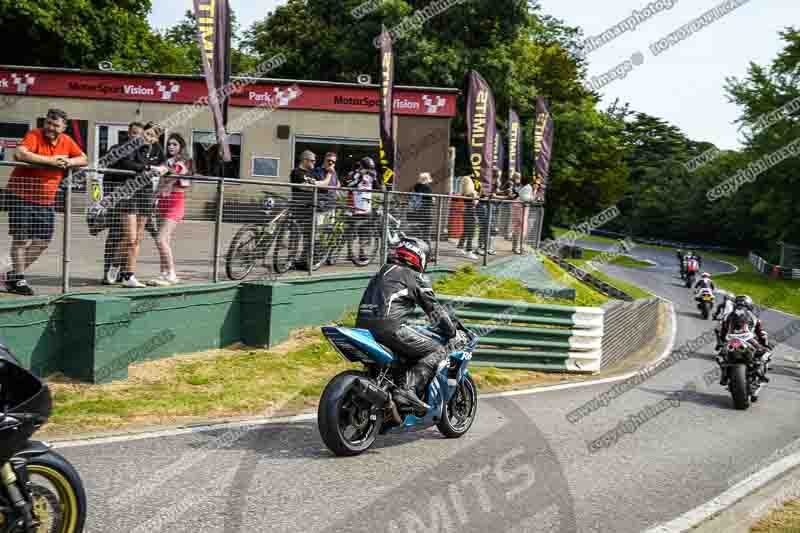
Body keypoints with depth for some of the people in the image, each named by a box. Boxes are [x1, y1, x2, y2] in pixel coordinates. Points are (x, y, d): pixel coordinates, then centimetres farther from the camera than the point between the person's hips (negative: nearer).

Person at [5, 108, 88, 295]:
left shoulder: (67, 141, 4)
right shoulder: (34, 135, -14)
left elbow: (84, 159, 10)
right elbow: (20, 154, -30)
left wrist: (69, 162, -11)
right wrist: (51, 160, -26)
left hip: (46, 200, 6)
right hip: (22, 196, -6)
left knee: (42, 241, 9)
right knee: (22, 239, -1)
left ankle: (13, 275, 26)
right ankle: (18, 279, 14)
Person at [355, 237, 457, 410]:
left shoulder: (382, 272, 30)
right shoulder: (416, 277, 7)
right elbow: (434, 309, 5)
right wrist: (452, 332, 16)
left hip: (363, 325, 8)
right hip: (390, 327, -8)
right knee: (438, 351, -4)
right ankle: (410, 390, -21)